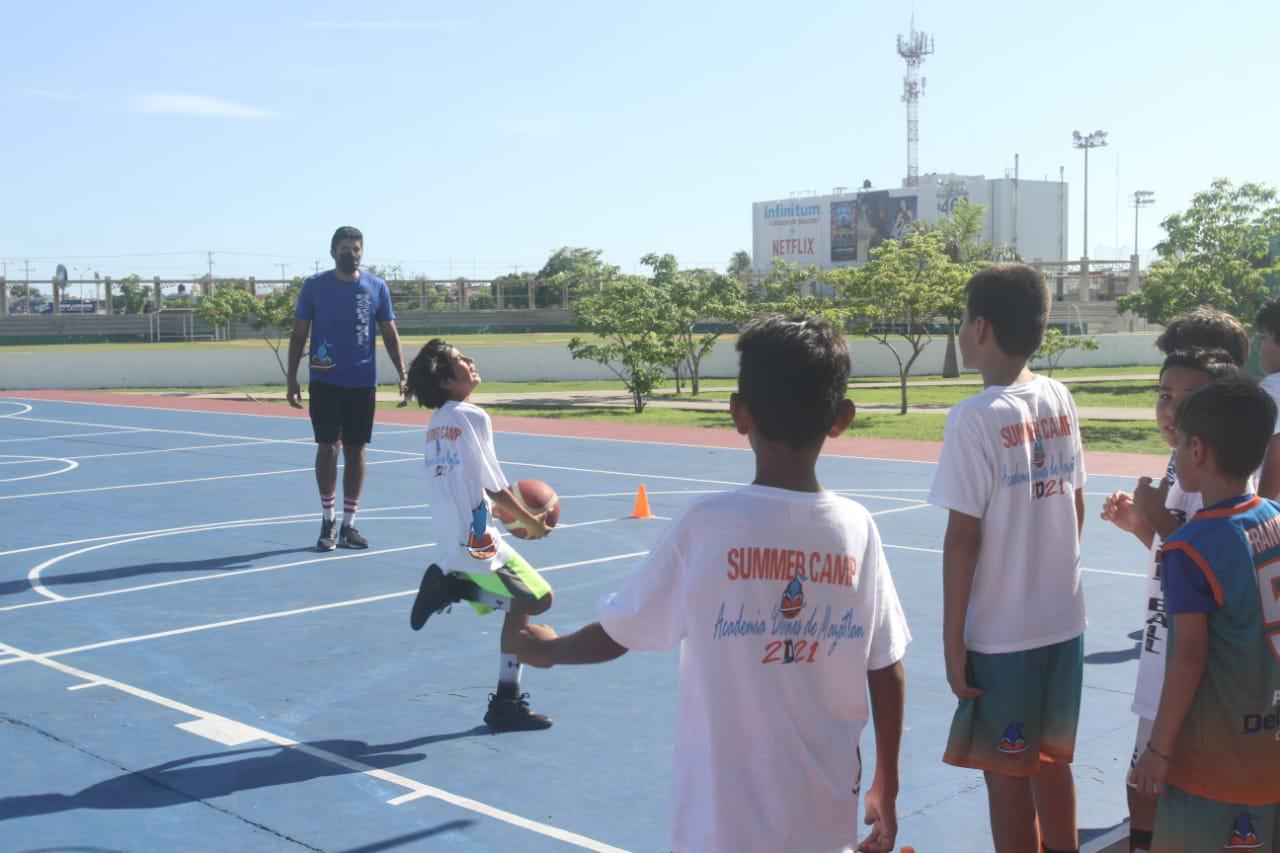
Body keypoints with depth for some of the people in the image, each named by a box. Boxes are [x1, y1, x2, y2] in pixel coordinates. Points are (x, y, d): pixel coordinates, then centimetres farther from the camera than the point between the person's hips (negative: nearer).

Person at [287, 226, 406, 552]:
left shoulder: (377, 287, 3)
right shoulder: (315, 286, 0)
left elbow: (390, 334, 5)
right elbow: (299, 334, 3)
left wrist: (402, 372, -8)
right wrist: (292, 378, -3)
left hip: (363, 382, 2)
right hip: (325, 381, -2)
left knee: (355, 450, 6)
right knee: (328, 446, -4)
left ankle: (348, 525, 14)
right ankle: (327, 519, 12)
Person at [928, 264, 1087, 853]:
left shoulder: (976, 418, -16)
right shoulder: (1060, 400, 2)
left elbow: (963, 537, -16)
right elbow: (1076, 506, 11)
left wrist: (953, 638, -9)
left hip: (1001, 633, -6)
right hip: (1064, 621, 7)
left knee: (1005, 774, 6)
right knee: (1052, 761, 19)